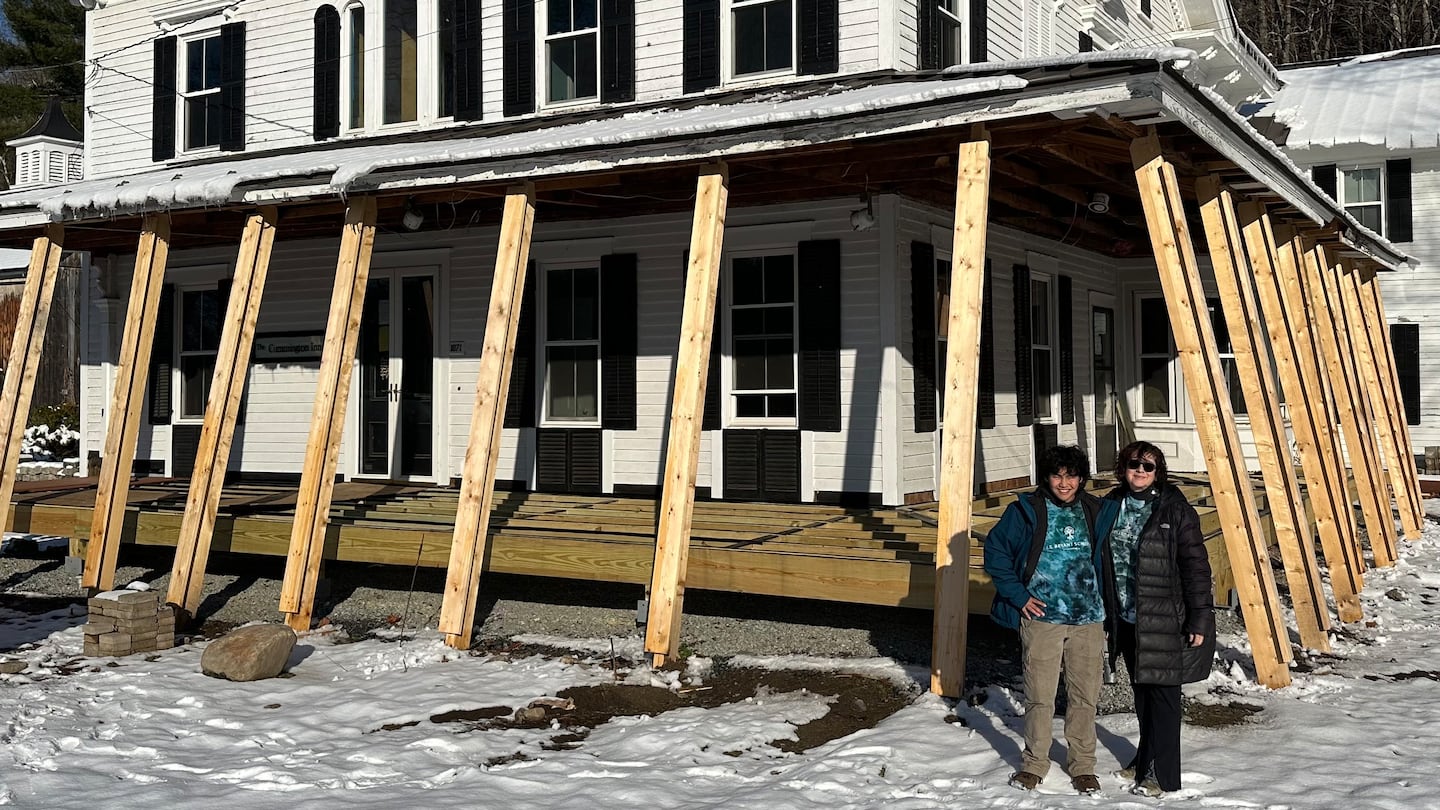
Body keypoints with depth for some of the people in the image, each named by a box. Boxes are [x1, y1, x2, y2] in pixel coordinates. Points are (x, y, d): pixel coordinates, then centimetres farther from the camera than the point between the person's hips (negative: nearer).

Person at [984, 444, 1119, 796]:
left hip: (1089, 620, 3)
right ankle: (1034, 764, 18)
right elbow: (995, 550, 0)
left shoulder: (1096, 512, 8)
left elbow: (1106, 557, 21)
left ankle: (1083, 766, 22)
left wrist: (1107, 603, 12)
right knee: (1039, 696, 1)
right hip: (1041, 616, -3)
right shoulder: (1026, 510, -3)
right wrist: (1018, 595, -4)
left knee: (1085, 697, 7)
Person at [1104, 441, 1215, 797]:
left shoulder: (1174, 509, -10)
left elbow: (1195, 564, -11)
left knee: (1161, 691, -1)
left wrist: (1199, 617, -14)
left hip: (1165, 617, -6)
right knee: (1141, 689, 17)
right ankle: (1147, 757, 32)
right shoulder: (1112, 506, 6)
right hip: (1128, 617, 6)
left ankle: (1161, 772, 7)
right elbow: (1102, 559, 14)